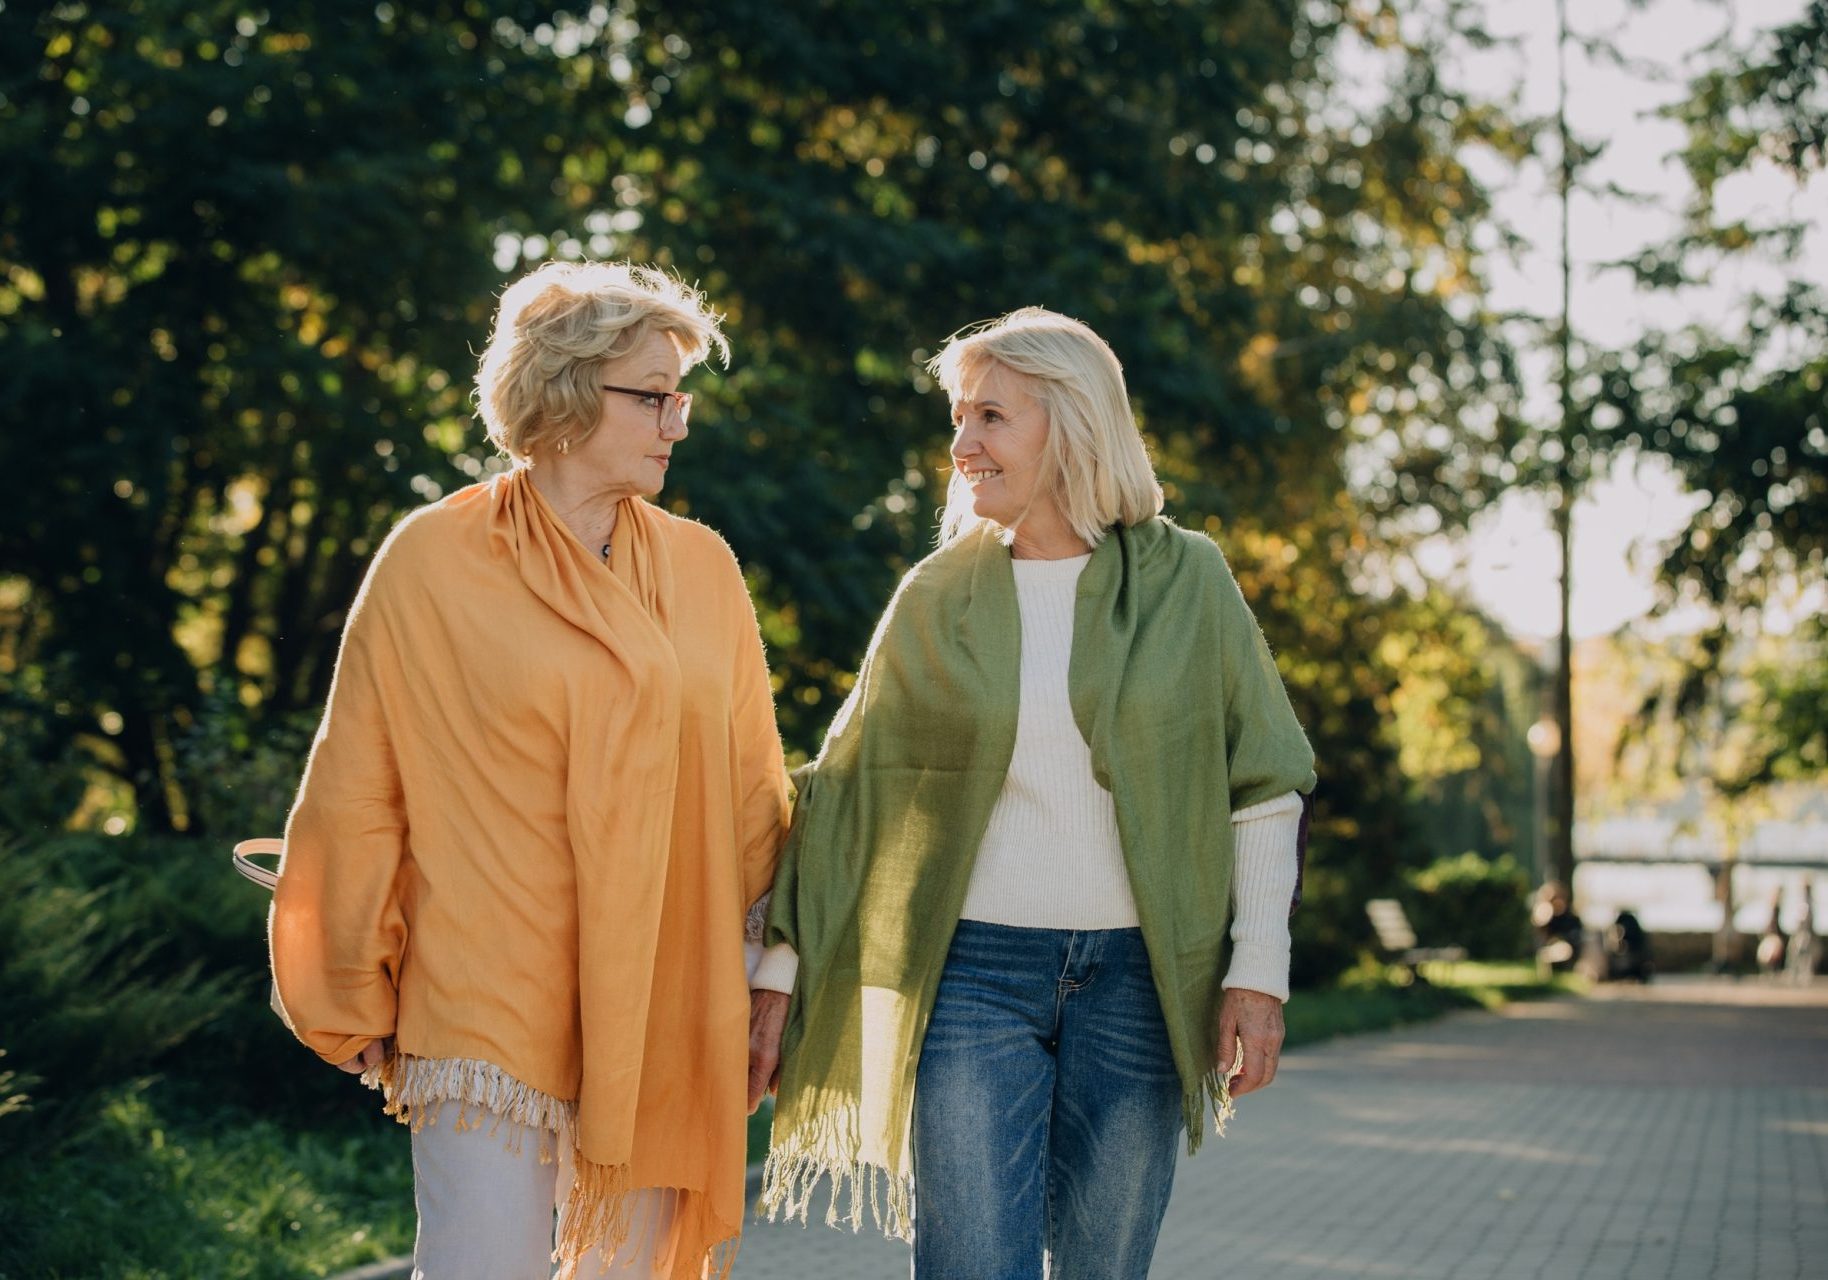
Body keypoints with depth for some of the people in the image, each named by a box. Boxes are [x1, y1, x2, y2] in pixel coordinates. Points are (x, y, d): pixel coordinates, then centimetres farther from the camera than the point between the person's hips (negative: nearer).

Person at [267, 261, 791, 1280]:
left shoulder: (703, 569, 8)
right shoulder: (431, 563, -3)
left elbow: (750, 786, 12)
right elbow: (358, 795, 0)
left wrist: (769, 967, 9)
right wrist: (361, 999, 2)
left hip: (666, 1015, 4)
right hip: (486, 1007, -4)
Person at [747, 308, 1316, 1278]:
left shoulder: (1184, 580, 2)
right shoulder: (935, 597, 5)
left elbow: (1263, 787, 4)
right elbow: (847, 787, 8)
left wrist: (1259, 970, -3)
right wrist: (779, 964, 5)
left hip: (1133, 980, 0)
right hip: (973, 975, 0)